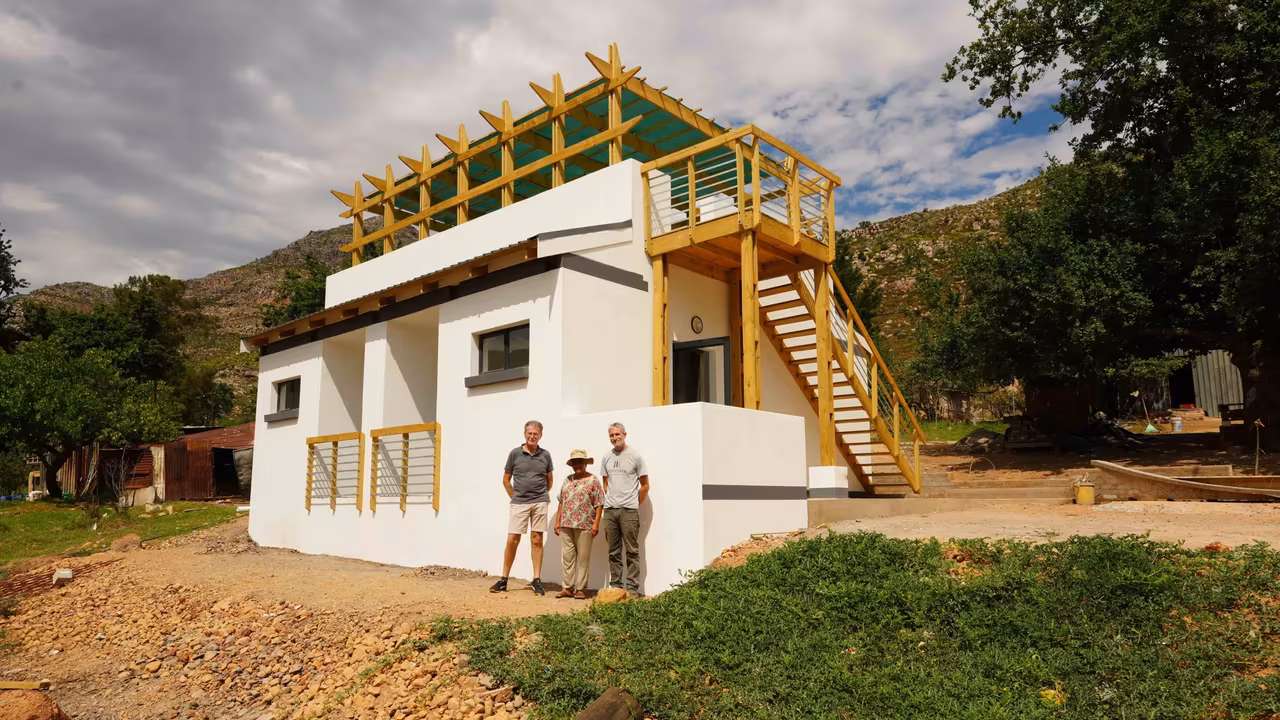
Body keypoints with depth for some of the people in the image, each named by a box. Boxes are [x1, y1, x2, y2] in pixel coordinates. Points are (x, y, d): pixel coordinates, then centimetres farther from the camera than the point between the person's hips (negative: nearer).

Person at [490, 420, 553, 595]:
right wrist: (515, 497, 7)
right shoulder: (515, 453, 1)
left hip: (540, 503, 1)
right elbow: (506, 479, 9)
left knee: (536, 540, 4)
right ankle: (504, 579, 10)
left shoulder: (545, 455, 4)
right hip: (519, 503, -1)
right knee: (512, 540, -1)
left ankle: (537, 580, 10)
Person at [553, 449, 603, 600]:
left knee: (583, 558, 1)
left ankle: (581, 589, 9)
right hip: (566, 525, 5)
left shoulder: (593, 480, -3)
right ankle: (568, 588, 16)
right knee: (567, 557, 8)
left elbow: (599, 505, -6)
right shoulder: (567, 480, 14)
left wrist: (596, 524, -13)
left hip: (584, 526, -5)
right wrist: (558, 521, 11)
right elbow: (561, 502, 16)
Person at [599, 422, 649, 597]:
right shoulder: (606, 458, 10)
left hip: (629, 510, -4)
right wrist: (609, 502, 10)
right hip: (610, 510, 4)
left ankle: (632, 588, 4)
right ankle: (615, 586, 18)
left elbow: (645, 485, 3)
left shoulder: (635, 457, -1)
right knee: (614, 552, 10)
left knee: (631, 551, -1)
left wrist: (635, 505, 3)